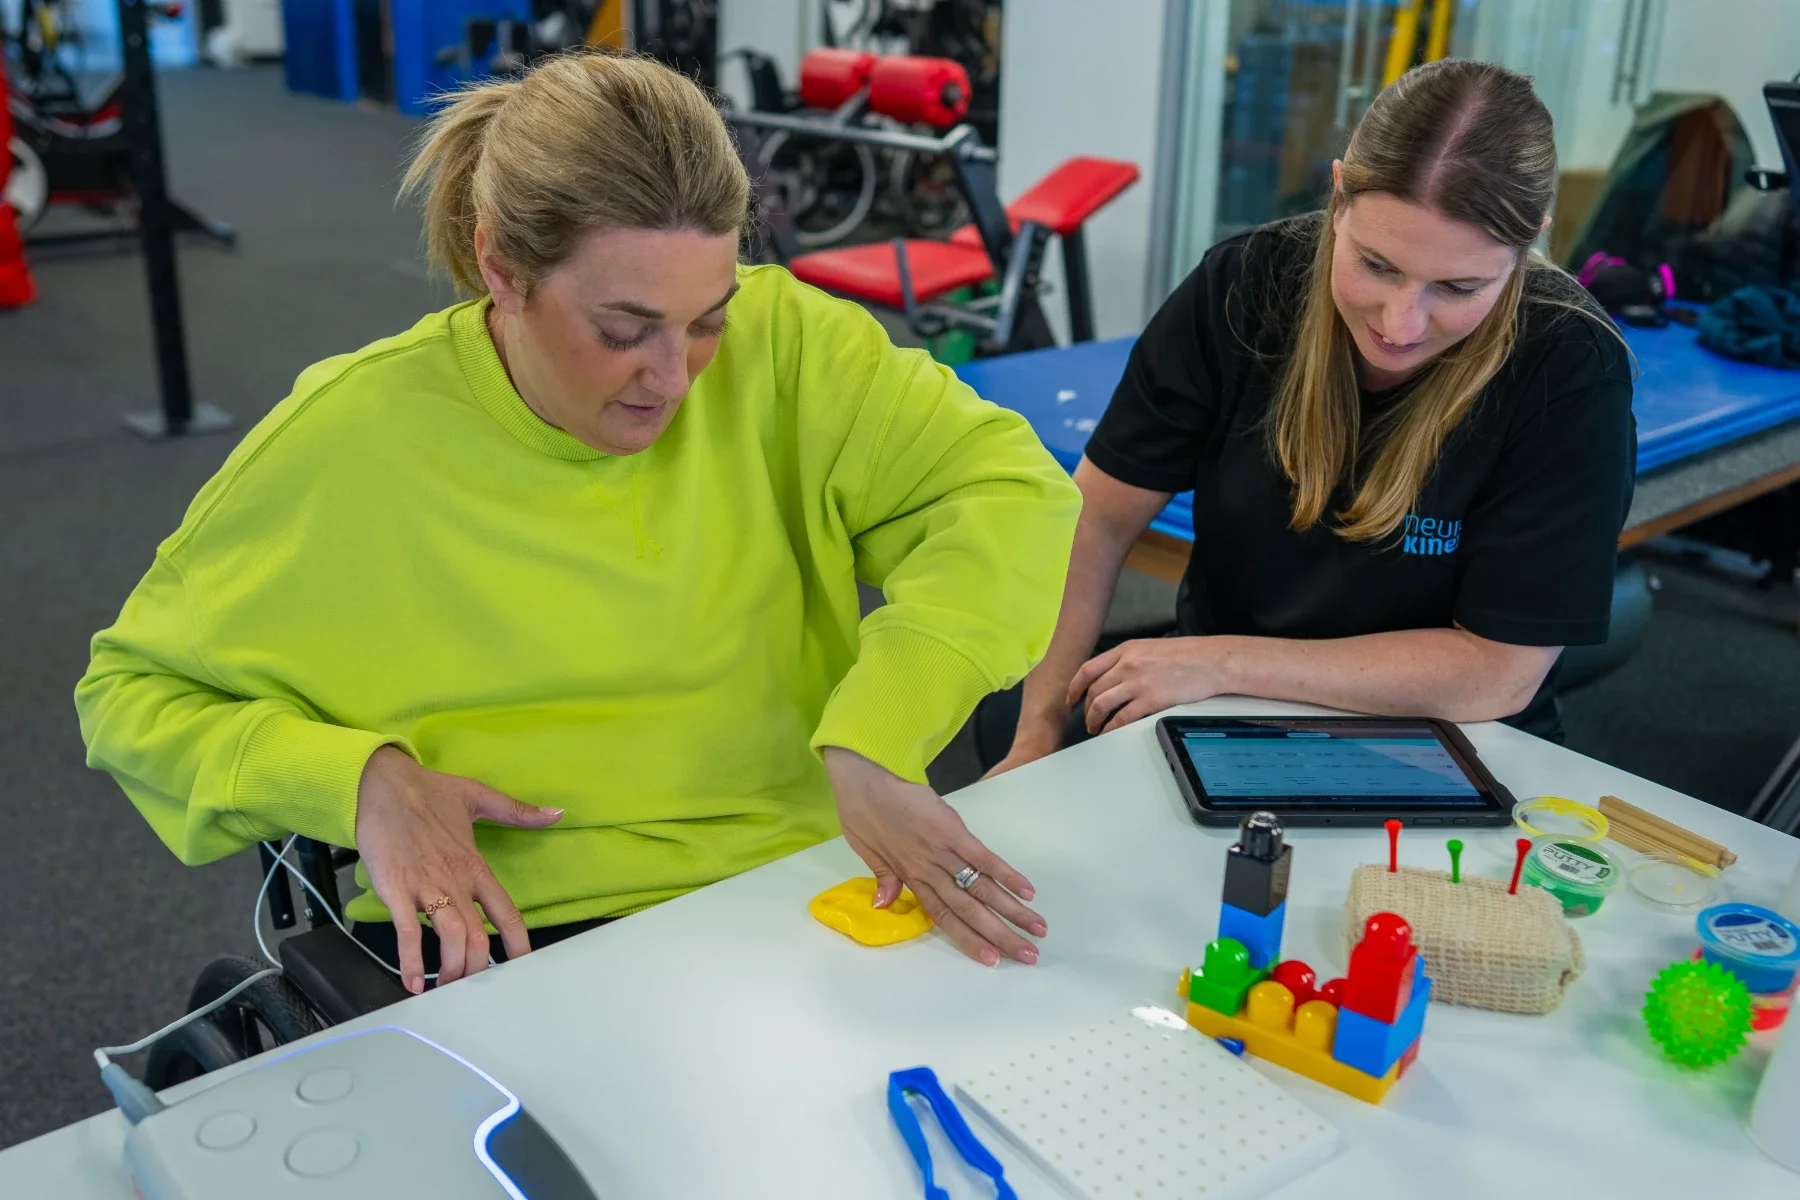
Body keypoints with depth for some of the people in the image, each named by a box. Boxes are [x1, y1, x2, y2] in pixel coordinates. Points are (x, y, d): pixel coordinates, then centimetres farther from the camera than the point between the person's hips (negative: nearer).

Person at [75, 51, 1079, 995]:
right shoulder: (350, 439, -9)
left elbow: (1012, 486, -14)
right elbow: (133, 694, 4)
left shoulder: (773, 344, -9)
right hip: (501, 937, -2)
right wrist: (359, 776, -17)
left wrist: (874, 741, -28)